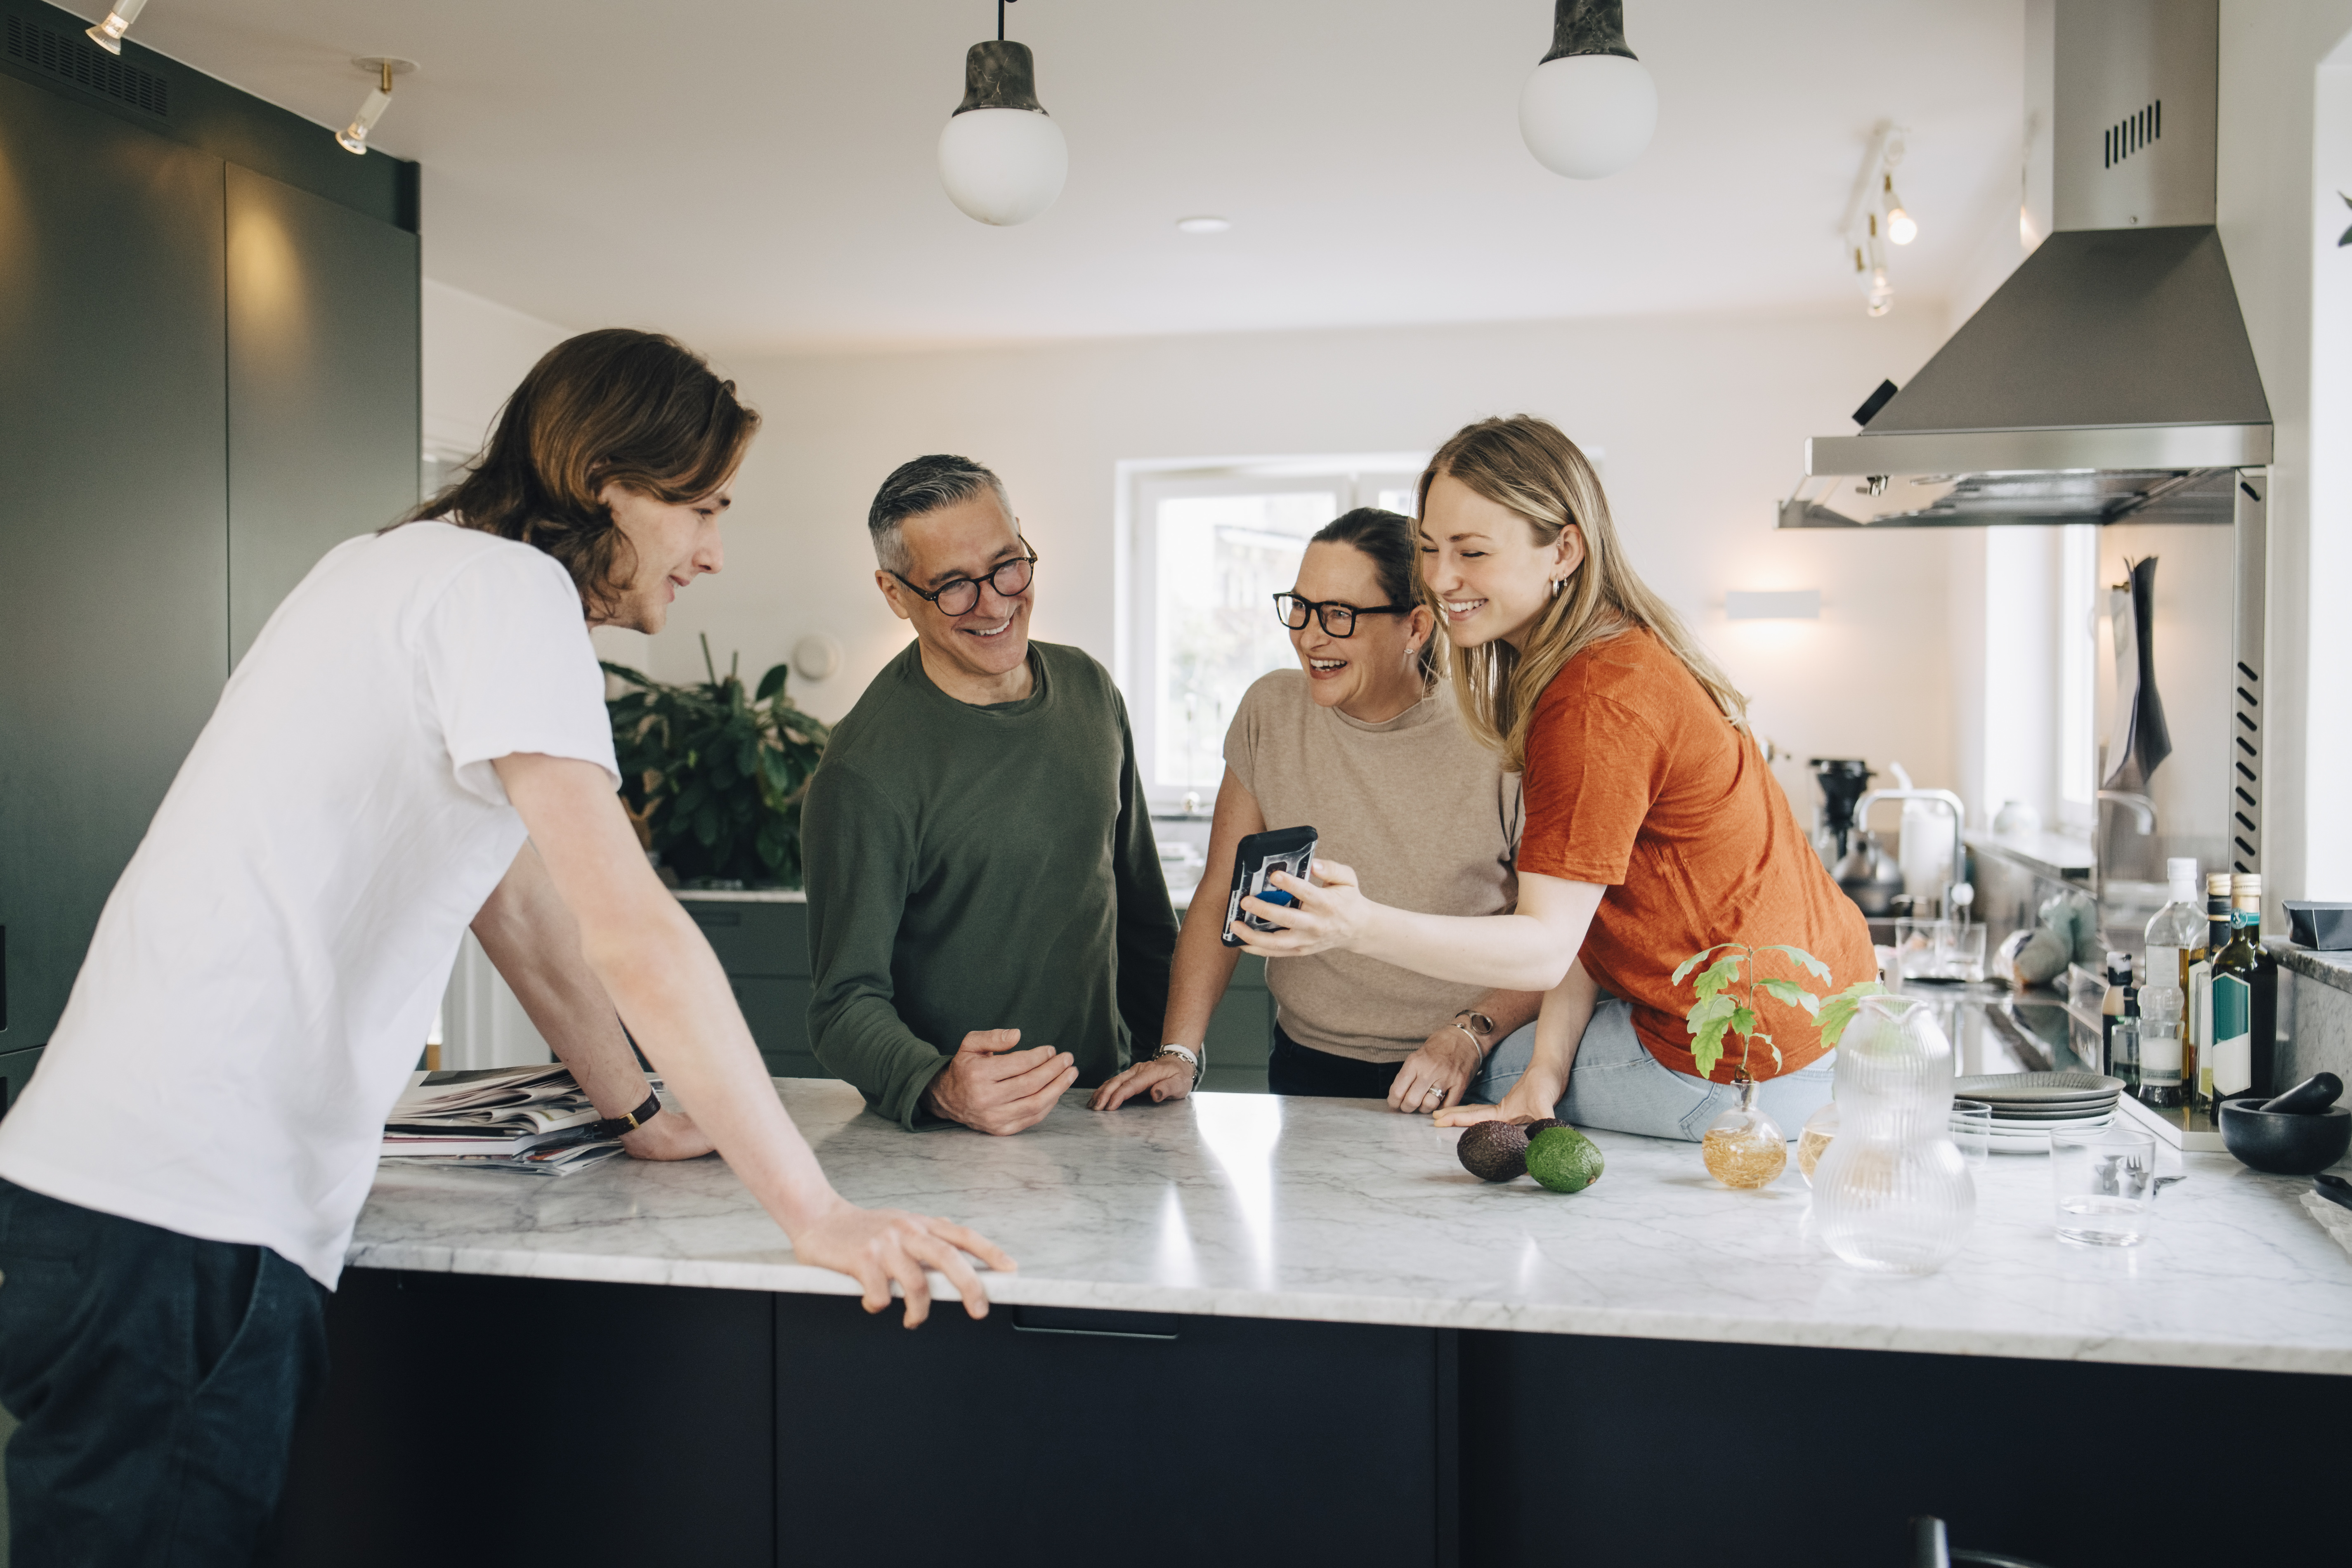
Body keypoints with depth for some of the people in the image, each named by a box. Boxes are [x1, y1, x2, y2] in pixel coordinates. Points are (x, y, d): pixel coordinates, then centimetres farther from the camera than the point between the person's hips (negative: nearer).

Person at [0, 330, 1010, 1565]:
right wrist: (816, 1213, -17)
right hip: (180, 1221, -10)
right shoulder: (508, 586, -12)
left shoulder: (414, 572, 19)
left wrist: (639, 1114, 28)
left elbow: (522, 900, 24)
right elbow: (633, 931, -20)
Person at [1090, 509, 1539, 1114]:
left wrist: (1469, 1037, -14)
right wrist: (1178, 1052, -4)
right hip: (1308, 1066, 3)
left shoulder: (1496, 742, -9)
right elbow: (1221, 899, 5)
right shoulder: (1271, 713, 2)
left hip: (1471, 1083, -3)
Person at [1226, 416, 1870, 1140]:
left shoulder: (1598, 701, -25)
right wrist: (1546, 1073, -3)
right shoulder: (1631, 650, 7)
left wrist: (1362, 927, -40)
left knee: (1487, 1079, 9)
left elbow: (1547, 946, -27)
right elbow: (1582, 903, 2)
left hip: (1755, 1072, -9)